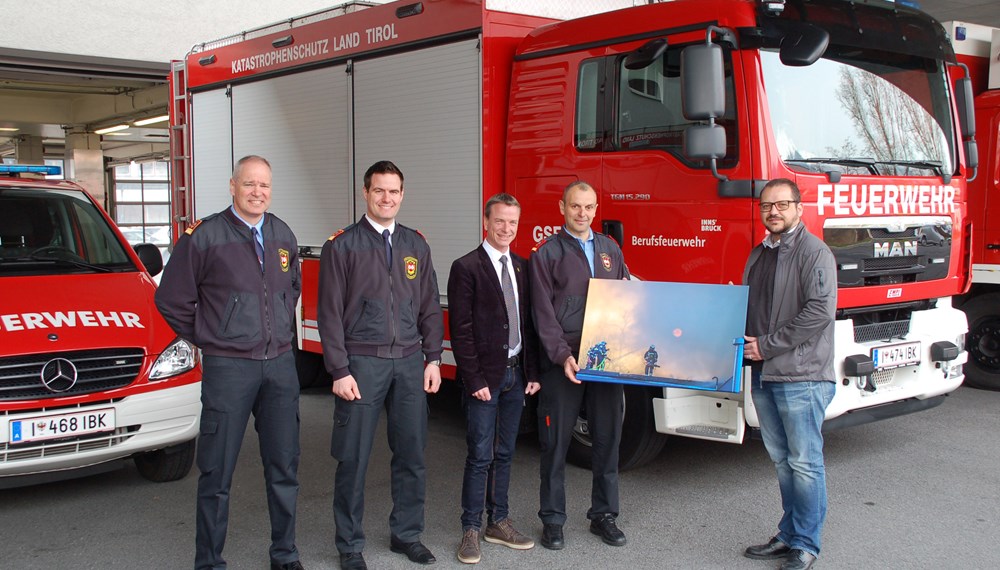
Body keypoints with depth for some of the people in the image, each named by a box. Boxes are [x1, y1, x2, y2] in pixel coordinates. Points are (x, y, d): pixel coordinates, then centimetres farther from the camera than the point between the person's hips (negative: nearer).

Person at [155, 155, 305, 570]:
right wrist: (204, 339, 3)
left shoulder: (283, 235, 10)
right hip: (227, 368, -5)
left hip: (280, 364, 5)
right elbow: (171, 299, -1)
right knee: (217, 472, 3)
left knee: (284, 467, 11)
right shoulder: (204, 236, -7)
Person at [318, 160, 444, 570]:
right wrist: (340, 371, -10)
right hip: (362, 363, -4)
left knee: (411, 454, 9)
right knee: (353, 459, 3)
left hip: (409, 363, 4)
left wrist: (433, 358, 5)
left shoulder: (416, 245, 11)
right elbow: (330, 313, -5)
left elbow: (430, 307, 13)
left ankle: (406, 534, 25)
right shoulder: (342, 245, -2)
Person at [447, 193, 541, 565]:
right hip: (484, 376, -6)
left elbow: (528, 323, 12)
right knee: (480, 457, -2)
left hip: (516, 374, 6)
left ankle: (498, 523, 24)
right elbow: (461, 330, -10)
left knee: (504, 454, 13)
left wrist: (532, 373, 6)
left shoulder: (523, 268, 11)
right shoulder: (466, 268, -7)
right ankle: (471, 530, 8)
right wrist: (475, 380, -14)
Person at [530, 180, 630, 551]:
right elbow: (544, 313, -6)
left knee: (608, 439, 9)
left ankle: (604, 515, 23)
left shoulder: (610, 249, 13)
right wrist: (563, 356, -16)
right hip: (563, 362, -4)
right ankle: (552, 520, 15)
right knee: (556, 443, 3)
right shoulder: (547, 253, -1)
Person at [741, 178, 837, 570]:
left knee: (805, 463, 0)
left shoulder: (814, 252, -9)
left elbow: (820, 311, -18)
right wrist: (745, 341, 4)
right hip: (763, 375, 8)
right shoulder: (758, 255, 16)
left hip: (802, 376, -7)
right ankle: (788, 535, 24)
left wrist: (767, 346, -15)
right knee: (782, 460, 14)